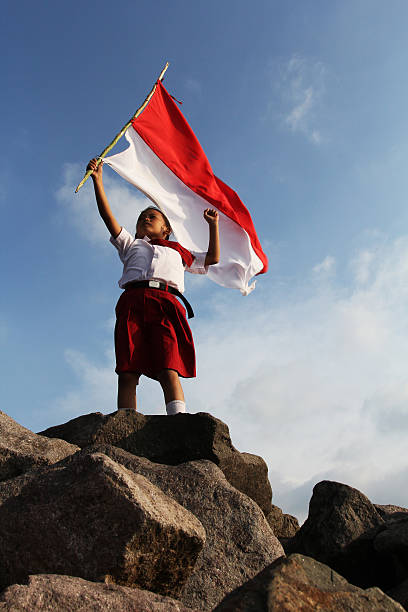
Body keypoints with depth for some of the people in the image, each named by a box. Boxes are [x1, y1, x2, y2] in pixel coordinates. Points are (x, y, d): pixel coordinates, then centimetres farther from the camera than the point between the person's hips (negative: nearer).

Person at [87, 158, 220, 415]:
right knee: (127, 372, -16)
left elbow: (212, 258, 40)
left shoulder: (177, 251, 38)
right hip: (132, 301, 1)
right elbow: (108, 217, 28)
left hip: (166, 302, -1)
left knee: (169, 370, -20)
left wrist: (213, 225, 41)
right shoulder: (131, 245, 37)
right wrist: (98, 180, 22)